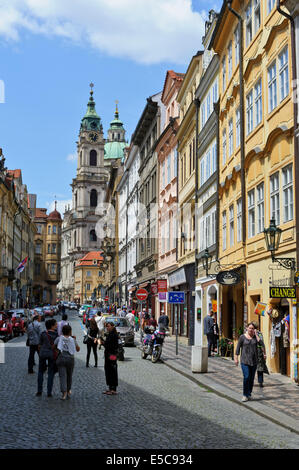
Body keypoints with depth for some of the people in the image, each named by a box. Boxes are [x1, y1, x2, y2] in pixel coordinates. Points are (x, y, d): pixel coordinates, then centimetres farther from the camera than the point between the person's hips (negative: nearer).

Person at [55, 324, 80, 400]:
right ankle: (68, 390, 29)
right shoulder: (72, 339, 0)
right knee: (69, 375, 17)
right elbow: (78, 349, 9)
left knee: (62, 375, -4)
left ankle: (64, 392, -18)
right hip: (70, 359, 1)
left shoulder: (59, 339, -2)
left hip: (61, 359, -1)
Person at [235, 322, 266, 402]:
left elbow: (261, 344, -10)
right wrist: (236, 358, -2)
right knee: (246, 377, -13)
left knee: (252, 378, 7)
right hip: (245, 360, -3)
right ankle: (245, 395, -7)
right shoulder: (242, 337, 0)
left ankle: (249, 394, 20)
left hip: (254, 361, 3)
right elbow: (238, 347, 2)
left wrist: (256, 334, -7)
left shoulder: (255, 337, 6)